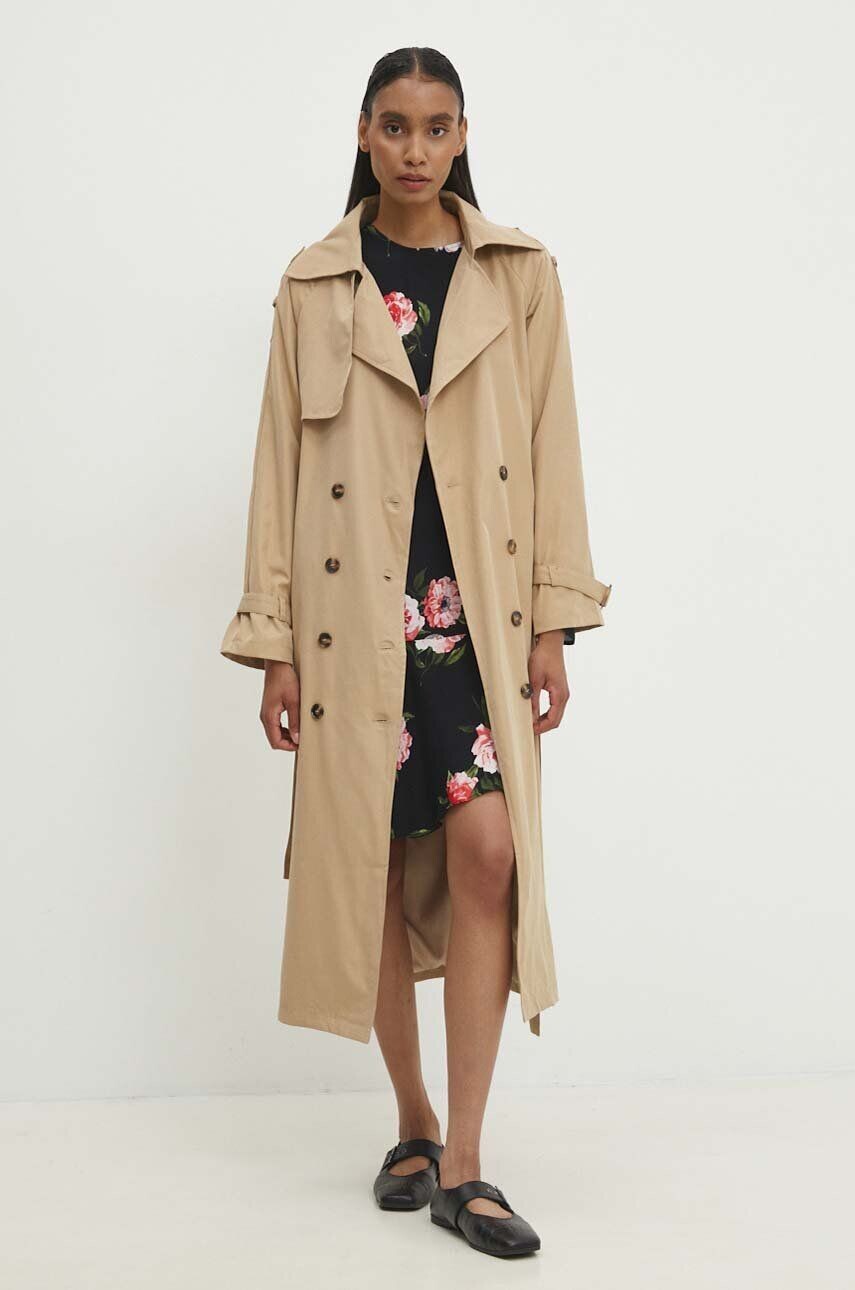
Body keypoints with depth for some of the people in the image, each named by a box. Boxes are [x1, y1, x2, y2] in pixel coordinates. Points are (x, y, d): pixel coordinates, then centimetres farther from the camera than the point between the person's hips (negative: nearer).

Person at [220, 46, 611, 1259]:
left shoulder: (522, 273, 8)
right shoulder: (313, 285, 6)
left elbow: (551, 447, 5)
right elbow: (282, 462, 5)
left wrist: (555, 620, -1)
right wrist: (275, 639, 0)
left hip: (482, 604, 0)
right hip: (357, 611, 0)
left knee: (488, 854, -10)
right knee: (372, 870, 5)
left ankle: (463, 1165, 2)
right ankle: (414, 1127, 24)